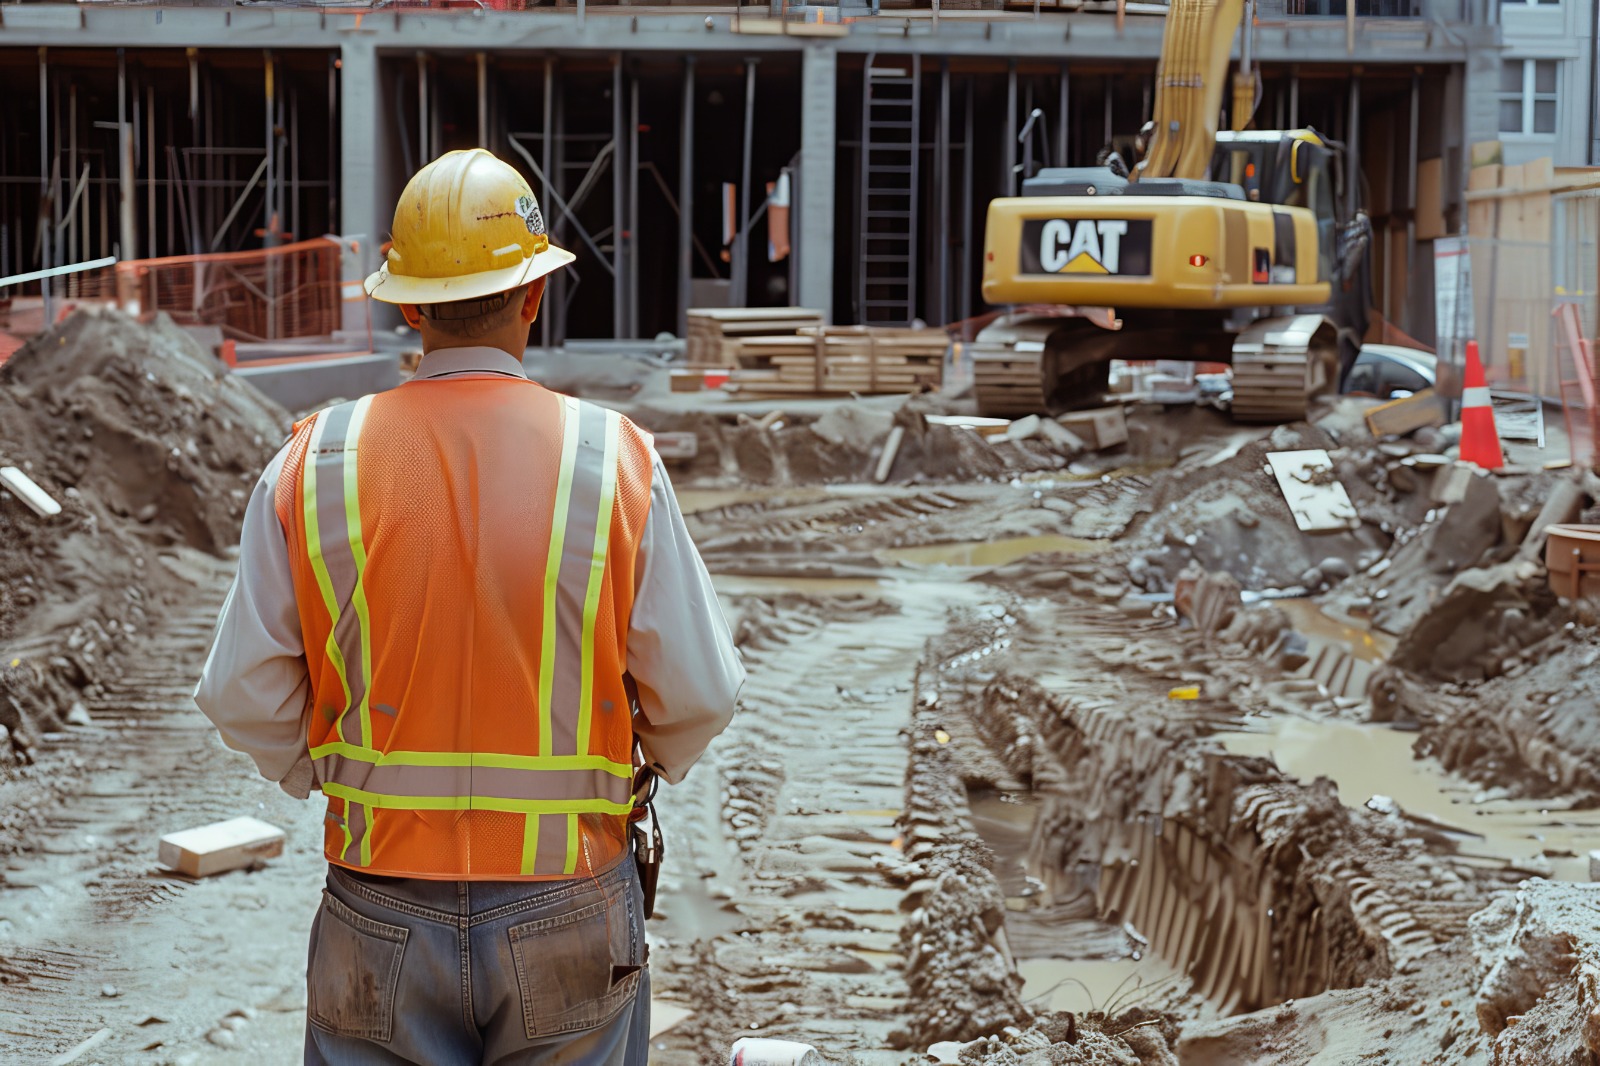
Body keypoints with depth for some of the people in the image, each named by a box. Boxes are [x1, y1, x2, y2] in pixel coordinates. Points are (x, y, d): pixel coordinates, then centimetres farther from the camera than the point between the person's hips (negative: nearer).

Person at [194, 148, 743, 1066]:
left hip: (382, 916, 1)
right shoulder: (618, 464, -9)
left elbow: (246, 697, -3)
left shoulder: (312, 468, -6)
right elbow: (697, 693, -6)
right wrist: (647, 758, 15)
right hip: (567, 919, 0)